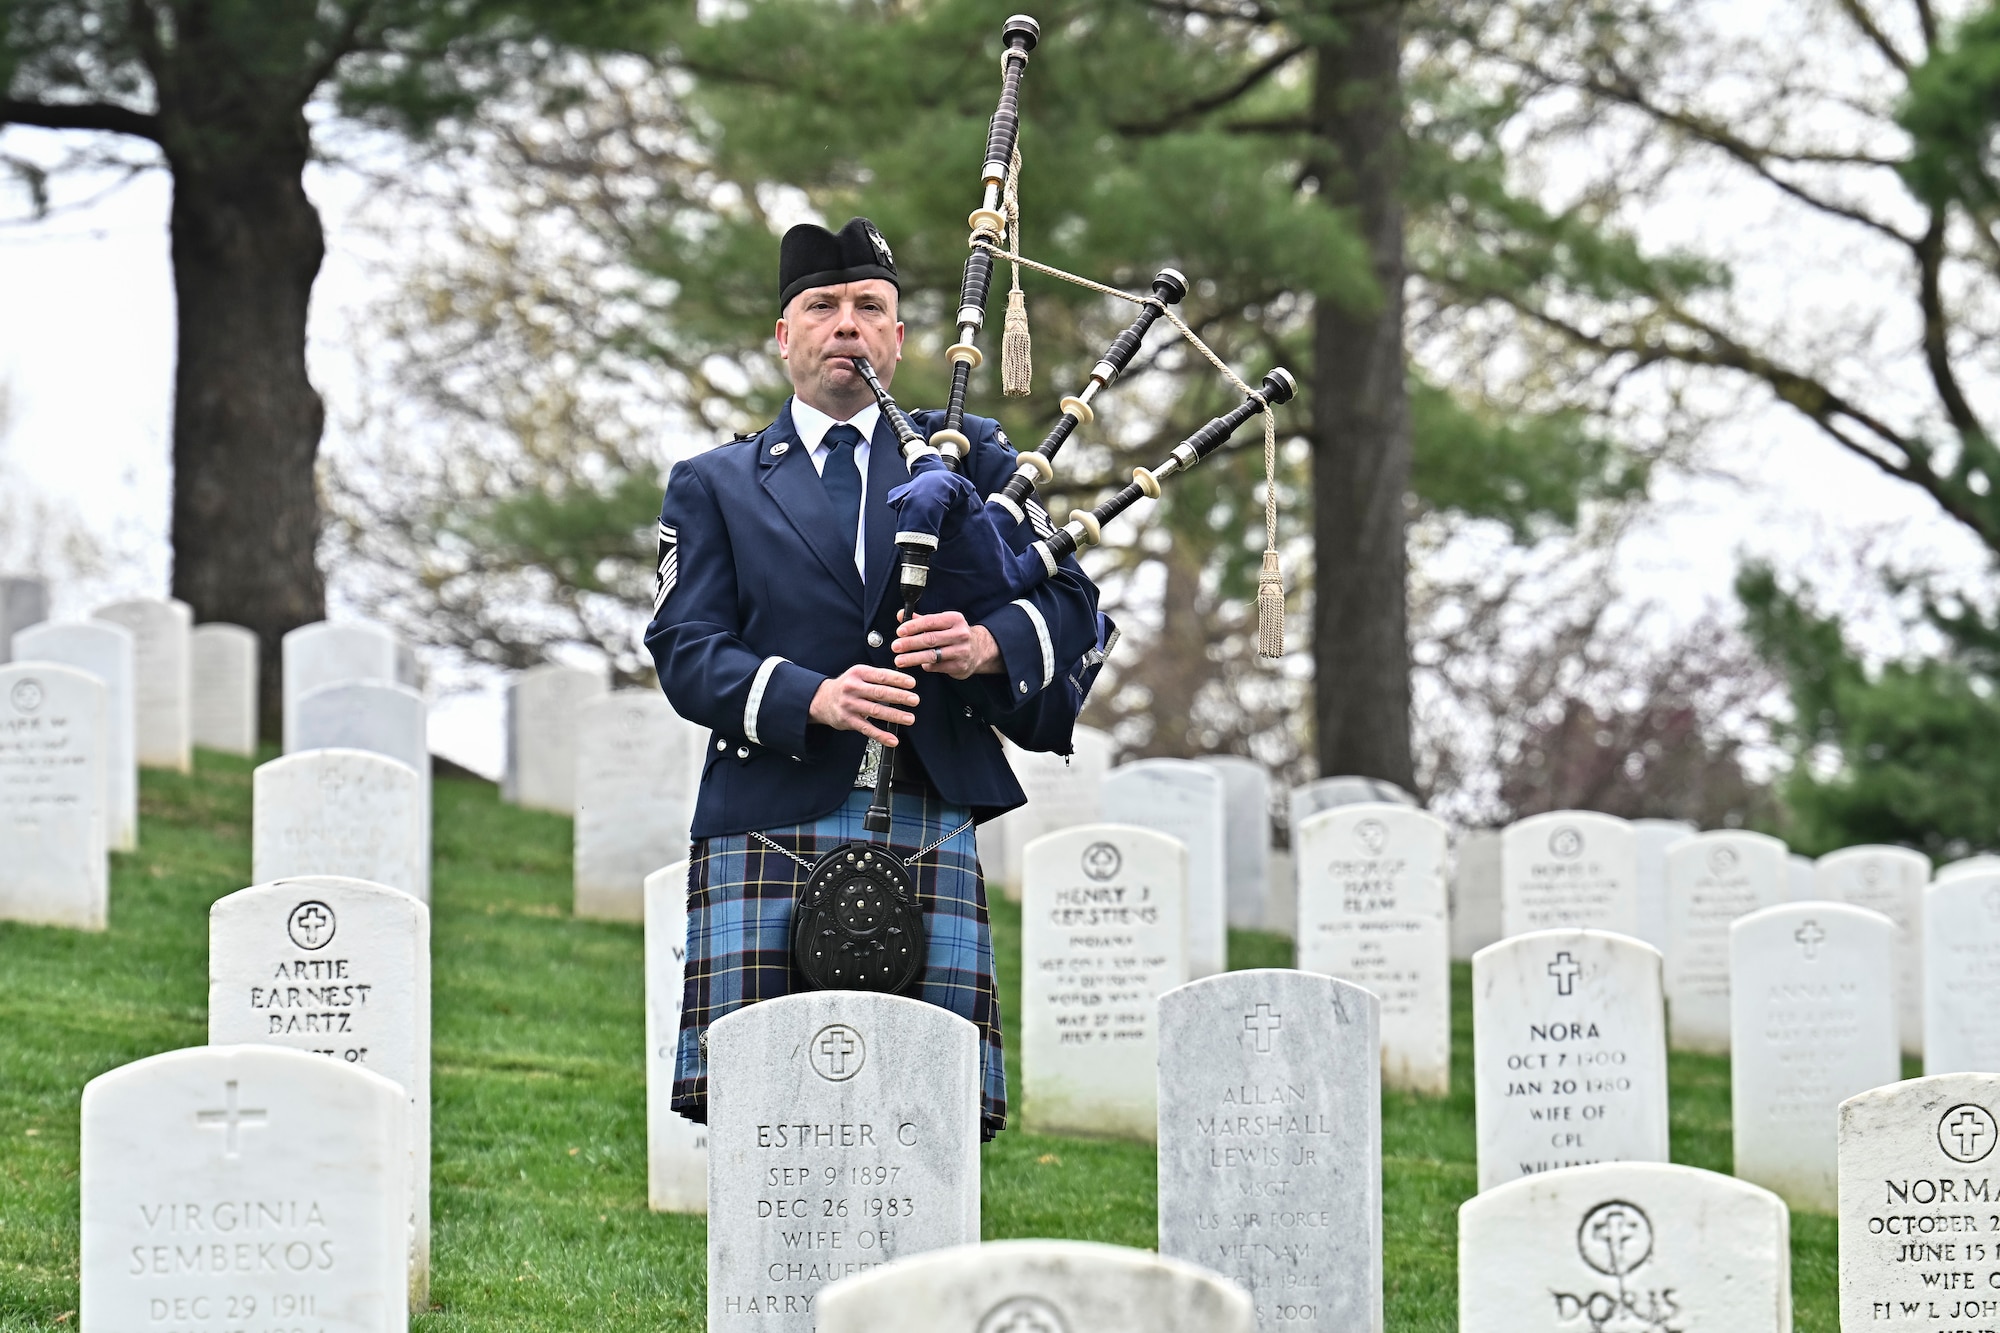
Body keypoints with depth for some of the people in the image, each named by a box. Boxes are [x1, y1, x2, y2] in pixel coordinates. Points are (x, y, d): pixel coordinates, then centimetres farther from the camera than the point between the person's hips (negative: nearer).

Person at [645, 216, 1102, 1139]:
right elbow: (686, 652, 4)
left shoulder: (969, 459, 19)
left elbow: (1072, 603, 12)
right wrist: (811, 698, -15)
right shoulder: (713, 487, 16)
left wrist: (990, 642, -11)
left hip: (929, 831, 1)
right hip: (769, 830, -1)